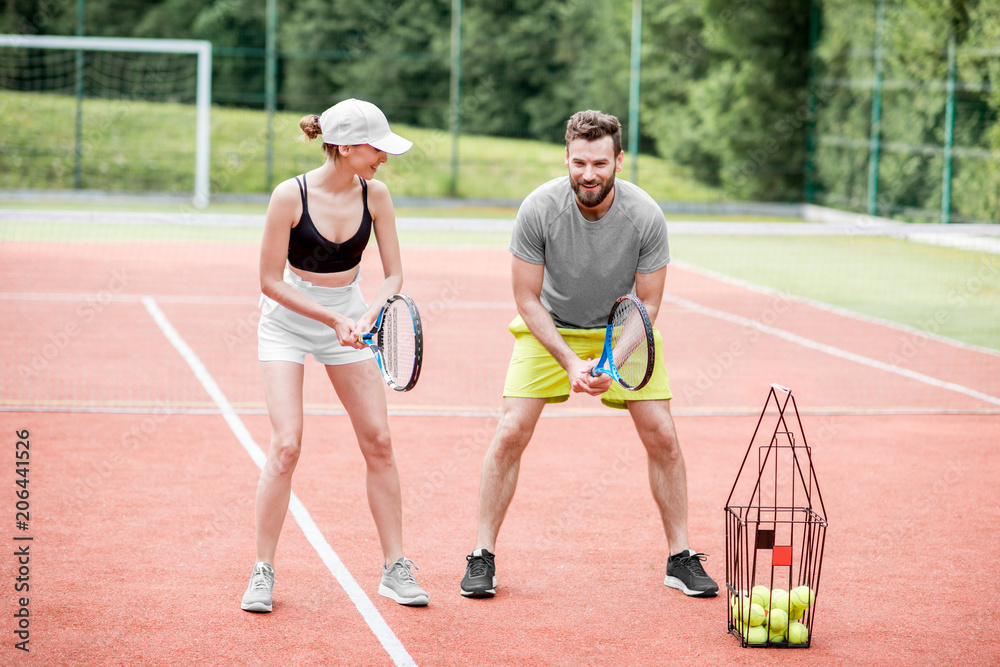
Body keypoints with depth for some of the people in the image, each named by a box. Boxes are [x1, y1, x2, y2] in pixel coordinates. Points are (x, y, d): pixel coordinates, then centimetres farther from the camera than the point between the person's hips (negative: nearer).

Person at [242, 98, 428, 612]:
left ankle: (395, 568, 8)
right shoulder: (291, 196, -21)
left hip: (348, 321, 4)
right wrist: (332, 318, -22)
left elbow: (393, 274, -4)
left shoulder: (374, 194, -10)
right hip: (287, 322, -4)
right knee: (286, 445, -14)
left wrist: (368, 315, -24)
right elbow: (270, 280, -16)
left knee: (378, 442, -2)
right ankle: (262, 572, -3)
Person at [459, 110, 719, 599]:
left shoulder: (646, 217, -24)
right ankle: (482, 556, -1)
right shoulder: (538, 209, -25)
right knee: (510, 434, -13)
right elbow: (527, 299, -17)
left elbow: (647, 303, -14)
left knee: (663, 438, -7)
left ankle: (680, 557, 8)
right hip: (549, 329, -1)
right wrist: (570, 360, -28)